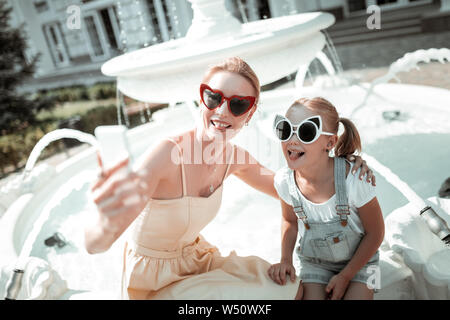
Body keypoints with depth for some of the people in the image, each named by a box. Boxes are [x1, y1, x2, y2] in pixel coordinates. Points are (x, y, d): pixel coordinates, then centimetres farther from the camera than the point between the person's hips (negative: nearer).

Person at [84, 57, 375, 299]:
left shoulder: (233, 158, -10)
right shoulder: (166, 155, -31)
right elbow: (95, 245, -37)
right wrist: (106, 225, -62)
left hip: (196, 260, 6)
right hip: (153, 283, -5)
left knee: (289, 287, -2)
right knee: (261, 295, -18)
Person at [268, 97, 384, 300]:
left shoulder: (354, 179, -30)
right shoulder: (285, 180, -20)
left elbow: (375, 234, -15)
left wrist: (345, 276, -11)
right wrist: (285, 260, -12)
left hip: (358, 260, -1)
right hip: (314, 260, 2)